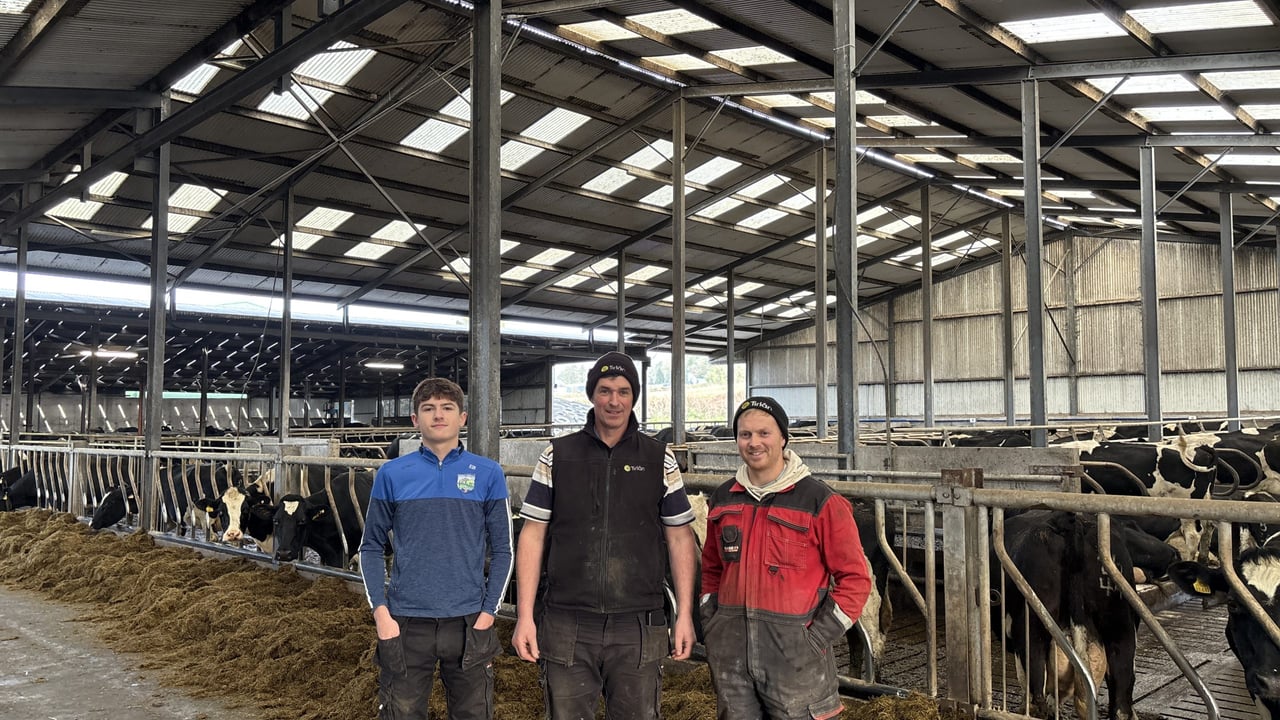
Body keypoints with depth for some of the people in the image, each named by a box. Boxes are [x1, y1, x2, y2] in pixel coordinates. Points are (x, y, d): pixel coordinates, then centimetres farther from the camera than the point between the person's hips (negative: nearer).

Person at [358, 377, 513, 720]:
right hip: (405, 623, 0)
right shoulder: (392, 474, 1)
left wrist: (488, 613, -5)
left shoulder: (488, 474, -1)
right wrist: (380, 611, -4)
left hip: (468, 622, 0)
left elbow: (502, 550, 3)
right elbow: (372, 546, 6)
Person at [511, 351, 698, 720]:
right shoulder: (556, 457, 3)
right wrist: (524, 616, -3)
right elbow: (533, 536, 3)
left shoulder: (660, 459, 4)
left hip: (637, 628, 0)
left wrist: (685, 615, 1)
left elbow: (679, 538, 6)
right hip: (567, 628, 0)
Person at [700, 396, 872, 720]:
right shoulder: (723, 499, 8)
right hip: (730, 653, 5)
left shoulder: (820, 501, -7)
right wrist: (711, 624, 8)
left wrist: (818, 636, -11)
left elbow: (854, 578, -6)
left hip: (794, 654, -4)